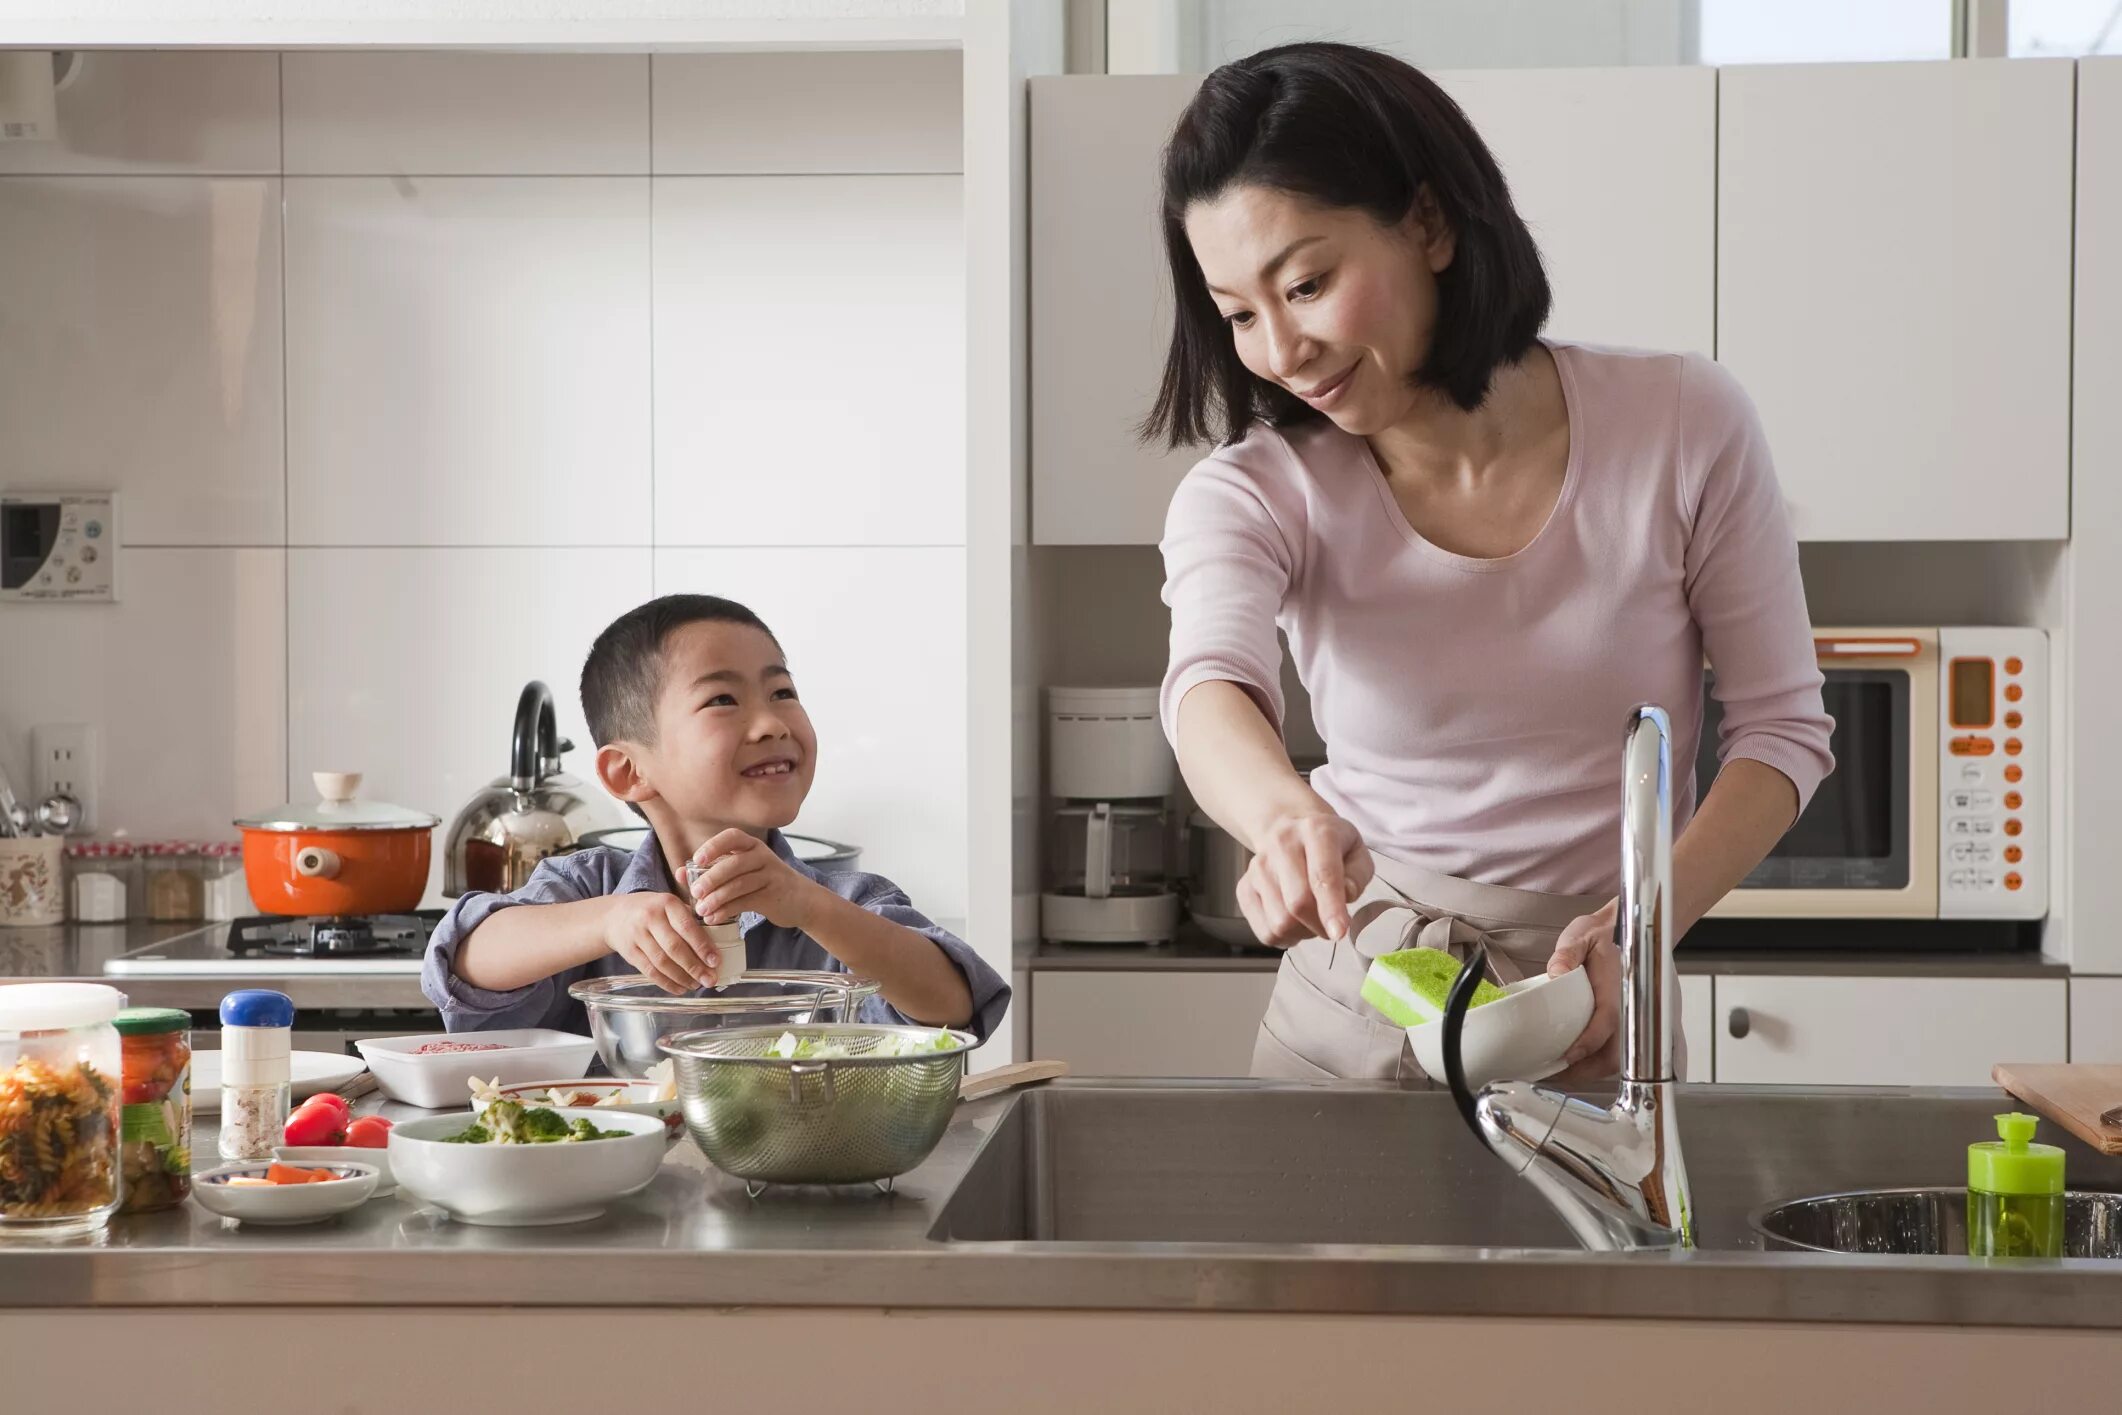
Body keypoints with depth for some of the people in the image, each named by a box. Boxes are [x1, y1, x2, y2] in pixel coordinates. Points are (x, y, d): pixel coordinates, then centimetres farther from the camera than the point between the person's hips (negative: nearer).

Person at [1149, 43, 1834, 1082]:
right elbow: (1211, 685, -29)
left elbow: (1780, 726, -3)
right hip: (1347, 1020, 1)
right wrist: (1286, 817, -51)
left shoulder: (1680, 424, -9)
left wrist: (1645, 924, -20)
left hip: (1593, 1032, -1)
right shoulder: (1253, 496, -8)